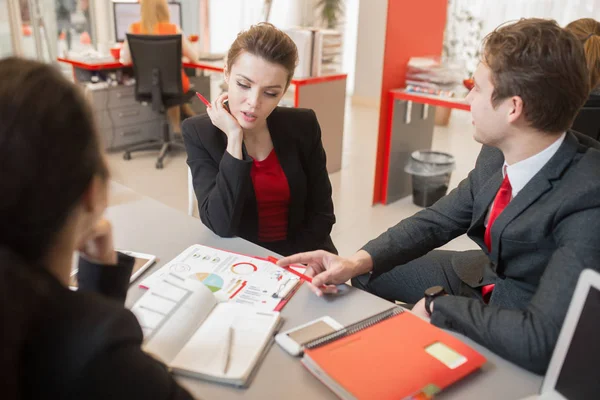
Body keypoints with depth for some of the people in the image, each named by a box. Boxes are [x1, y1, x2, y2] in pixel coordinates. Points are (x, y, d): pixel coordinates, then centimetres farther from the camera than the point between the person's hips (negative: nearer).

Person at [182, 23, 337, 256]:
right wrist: (234, 138, -21)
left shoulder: (303, 126, -5)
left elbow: (321, 212, 1)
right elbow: (222, 225, -18)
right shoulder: (199, 132, -9)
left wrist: (288, 262, -12)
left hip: (299, 255, 3)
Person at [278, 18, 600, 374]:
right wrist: (358, 262, -19)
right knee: (367, 274, 10)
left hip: (524, 350, -6)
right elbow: (437, 221, -4)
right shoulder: (498, 153, -13)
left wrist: (438, 305, -25)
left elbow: (543, 341, -39)